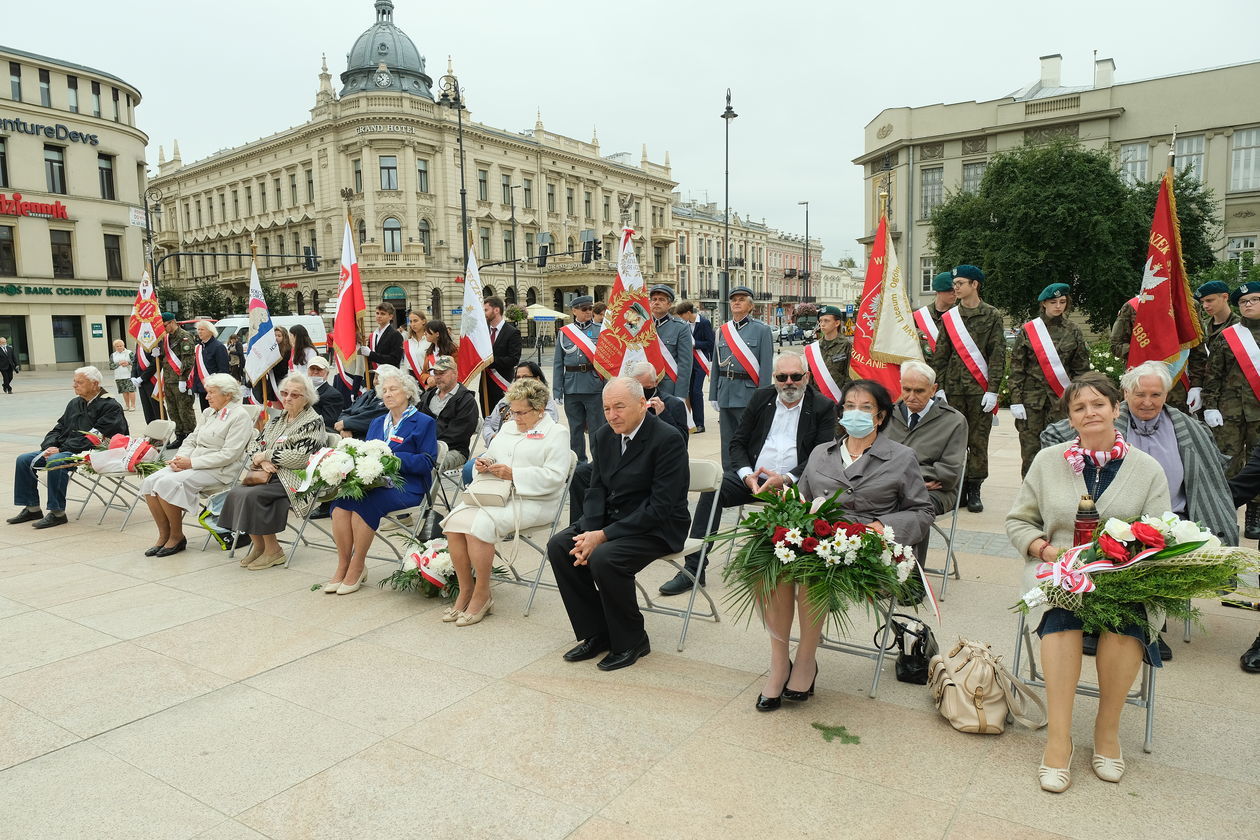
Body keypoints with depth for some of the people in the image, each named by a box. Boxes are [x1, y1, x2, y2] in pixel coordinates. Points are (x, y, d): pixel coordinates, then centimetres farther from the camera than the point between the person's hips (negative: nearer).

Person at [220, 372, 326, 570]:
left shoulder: (313, 422, -5)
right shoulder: (277, 419, 19)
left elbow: (300, 457, -16)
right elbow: (254, 446, 16)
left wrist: (265, 455, -8)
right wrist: (262, 462, -7)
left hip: (294, 480, -7)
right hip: (270, 475, 8)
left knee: (252, 495, -27)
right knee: (235, 493, -17)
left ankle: (273, 550, -13)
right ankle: (258, 545, -5)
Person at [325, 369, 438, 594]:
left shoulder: (424, 423, 4)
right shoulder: (377, 423, 25)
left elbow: (427, 462, -5)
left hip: (406, 486, -6)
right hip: (375, 482, 6)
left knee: (363, 502, -32)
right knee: (340, 501, -25)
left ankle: (357, 568, -19)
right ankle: (343, 566, -19)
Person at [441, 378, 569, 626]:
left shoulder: (555, 433, 0)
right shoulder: (507, 428, 24)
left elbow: (555, 475, -12)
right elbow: (490, 455, 29)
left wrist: (514, 474, -17)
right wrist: (485, 463, 4)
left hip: (530, 501, -7)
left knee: (479, 524, -29)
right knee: (454, 521, -19)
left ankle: (482, 595, -14)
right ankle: (465, 590, -8)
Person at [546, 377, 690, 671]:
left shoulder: (668, 440, -19)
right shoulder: (605, 435, 4)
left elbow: (660, 507, -22)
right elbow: (597, 489, 7)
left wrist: (604, 536, -23)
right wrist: (589, 533, -13)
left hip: (657, 527, -8)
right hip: (611, 519, 8)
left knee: (604, 558, -30)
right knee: (558, 545, -9)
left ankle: (631, 641, -5)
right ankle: (596, 634, 3)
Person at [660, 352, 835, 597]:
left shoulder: (823, 407, 2)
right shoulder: (761, 397, 12)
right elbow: (738, 442, 11)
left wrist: (786, 480, -18)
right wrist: (747, 475, -8)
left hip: (793, 483, -3)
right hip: (753, 477, 3)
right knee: (712, 489, -22)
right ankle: (693, 569, -20)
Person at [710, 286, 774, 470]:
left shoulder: (762, 330, -1)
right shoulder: (722, 331, 13)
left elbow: (766, 366, -6)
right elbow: (716, 365, 14)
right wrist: (713, 396, 9)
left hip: (748, 393, -5)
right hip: (725, 392, 5)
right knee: (727, 442, 11)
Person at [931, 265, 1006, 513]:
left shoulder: (992, 316, 2)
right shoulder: (949, 318, 9)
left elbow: (997, 355, -2)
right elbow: (940, 355, 9)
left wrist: (992, 390, -9)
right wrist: (938, 387, 1)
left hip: (980, 389, -2)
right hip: (953, 389, 2)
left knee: (978, 441, 1)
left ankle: (974, 491, 10)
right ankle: (957, 489, 13)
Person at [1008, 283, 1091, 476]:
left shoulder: (1074, 332, 8)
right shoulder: (1028, 330, 4)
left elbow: (1081, 369, 8)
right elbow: (1016, 368, 1)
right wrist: (1016, 400, -5)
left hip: (1061, 398, 1)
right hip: (1032, 397, -1)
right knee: (1030, 449, 0)